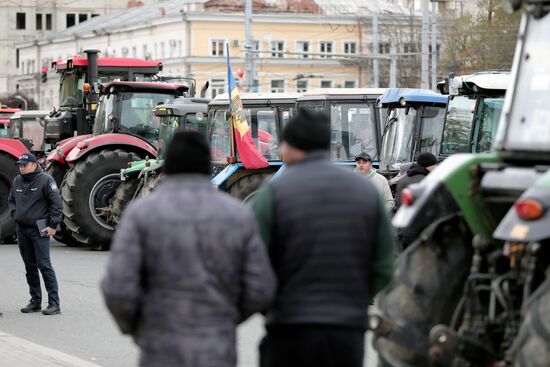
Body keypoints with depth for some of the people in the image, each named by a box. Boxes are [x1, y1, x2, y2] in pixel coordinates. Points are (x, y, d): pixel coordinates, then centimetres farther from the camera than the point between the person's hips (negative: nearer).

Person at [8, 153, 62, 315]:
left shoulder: (45, 180, -9)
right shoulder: (17, 181, 10)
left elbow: (56, 203, -9)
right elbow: (11, 200, 25)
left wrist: (53, 225, -12)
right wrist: (15, 214, 6)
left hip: (39, 230, -6)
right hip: (22, 229, 6)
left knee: (44, 265, -9)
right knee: (30, 267, 11)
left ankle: (54, 303, -7)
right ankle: (35, 301, 19)